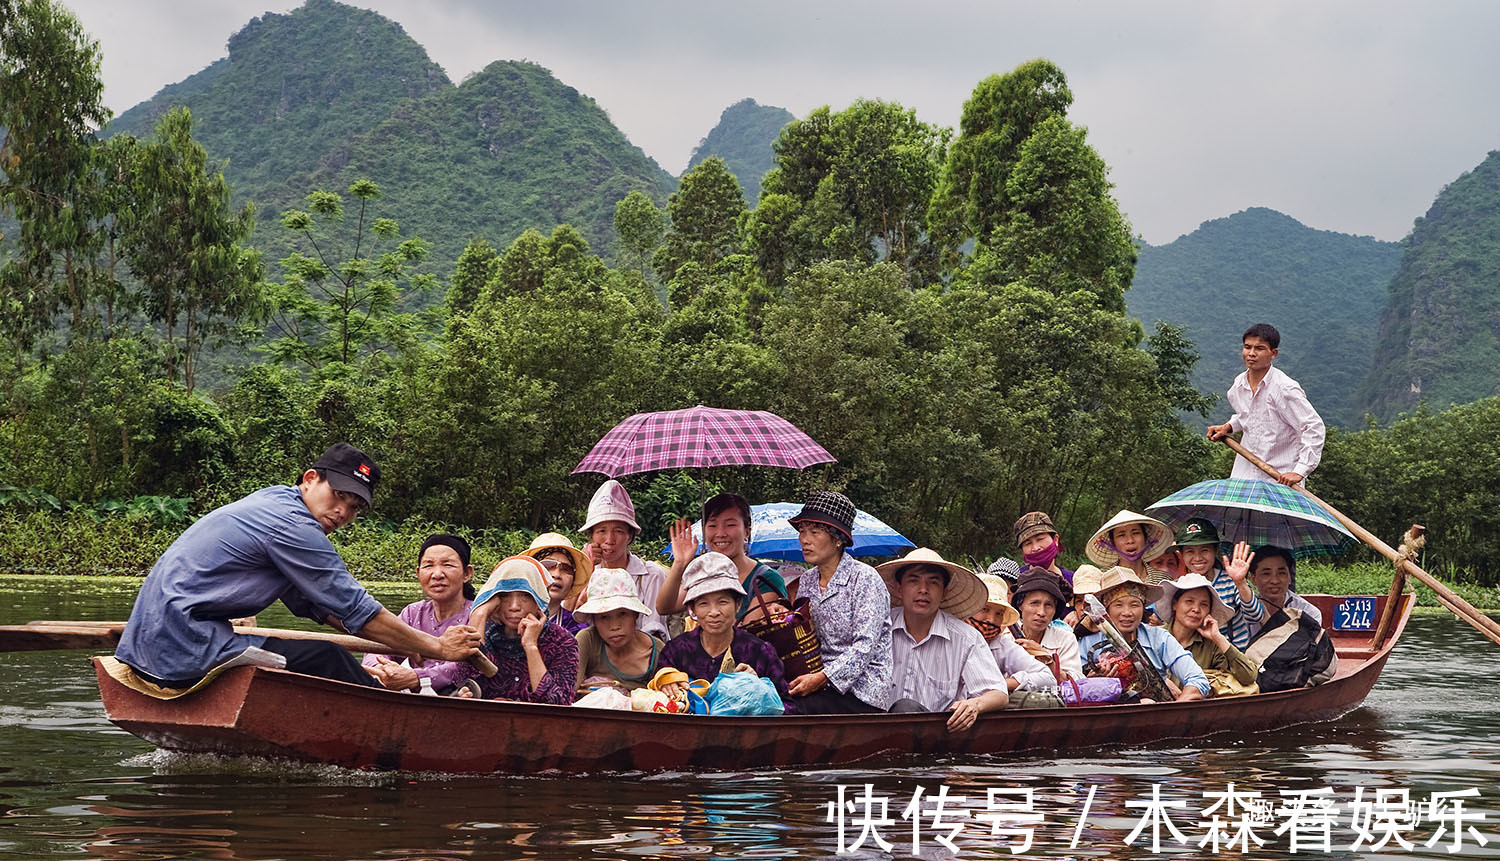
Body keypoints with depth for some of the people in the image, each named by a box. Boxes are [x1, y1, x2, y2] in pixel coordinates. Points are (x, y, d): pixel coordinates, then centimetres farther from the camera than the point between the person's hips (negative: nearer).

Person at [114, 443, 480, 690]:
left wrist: (404, 640, 16)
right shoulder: (293, 527, -15)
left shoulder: (274, 501, 15)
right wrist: (439, 648, -4)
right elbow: (359, 612, -13)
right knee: (323, 659, -12)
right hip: (185, 648, -11)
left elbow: (313, 603, 21)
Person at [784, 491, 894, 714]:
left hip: (861, 691, -5)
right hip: (823, 687, 6)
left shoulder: (865, 578, -5)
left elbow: (865, 646, -14)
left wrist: (822, 678, -22)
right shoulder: (806, 582, 15)